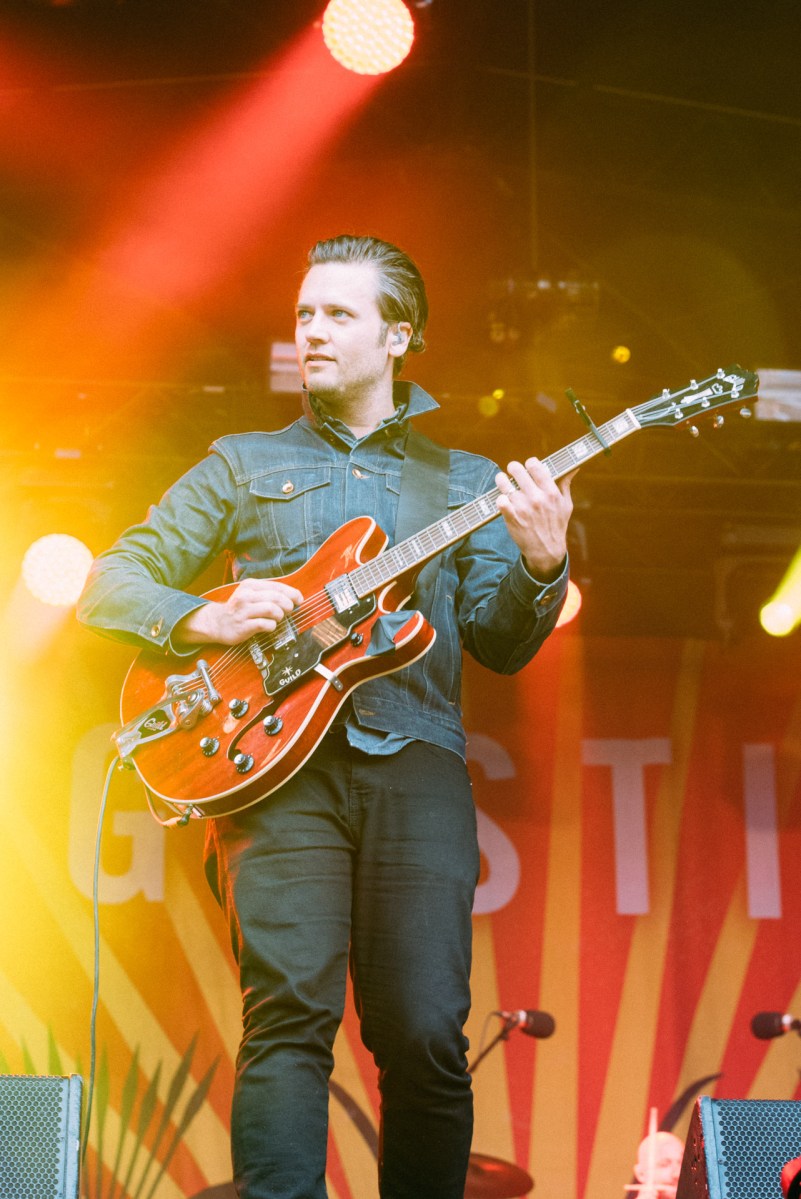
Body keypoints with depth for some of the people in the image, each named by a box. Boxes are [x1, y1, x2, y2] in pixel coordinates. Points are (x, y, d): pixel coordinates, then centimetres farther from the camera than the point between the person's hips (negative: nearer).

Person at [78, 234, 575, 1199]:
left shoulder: (468, 481, 21)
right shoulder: (243, 465, 19)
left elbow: (500, 646, 12)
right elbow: (109, 583, 14)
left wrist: (541, 565, -8)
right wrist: (207, 620, -5)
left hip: (414, 757, 1)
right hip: (276, 757, 0)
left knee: (426, 1031, -9)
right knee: (290, 1010, -16)